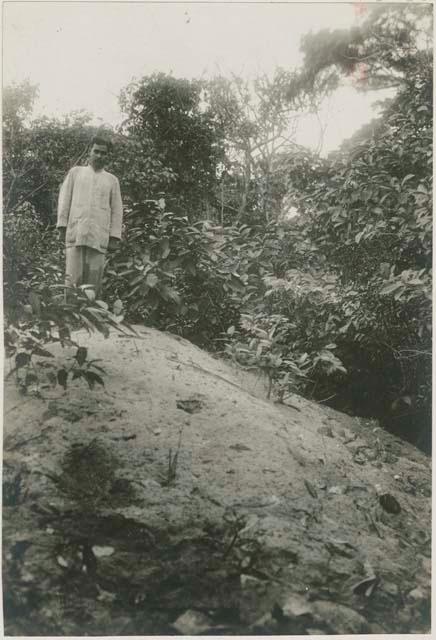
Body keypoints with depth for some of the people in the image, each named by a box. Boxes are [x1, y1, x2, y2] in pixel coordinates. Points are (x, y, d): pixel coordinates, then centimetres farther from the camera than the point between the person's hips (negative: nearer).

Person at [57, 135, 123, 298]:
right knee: (73, 278, -9)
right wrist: (62, 226, 2)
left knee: (94, 282, -4)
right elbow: (64, 200, 13)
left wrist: (114, 236, 3)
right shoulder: (75, 172, 18)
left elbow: (117, 210, 13)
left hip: (99, 236, 1)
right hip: (75, 233, -1)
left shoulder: (112, 180, 18)